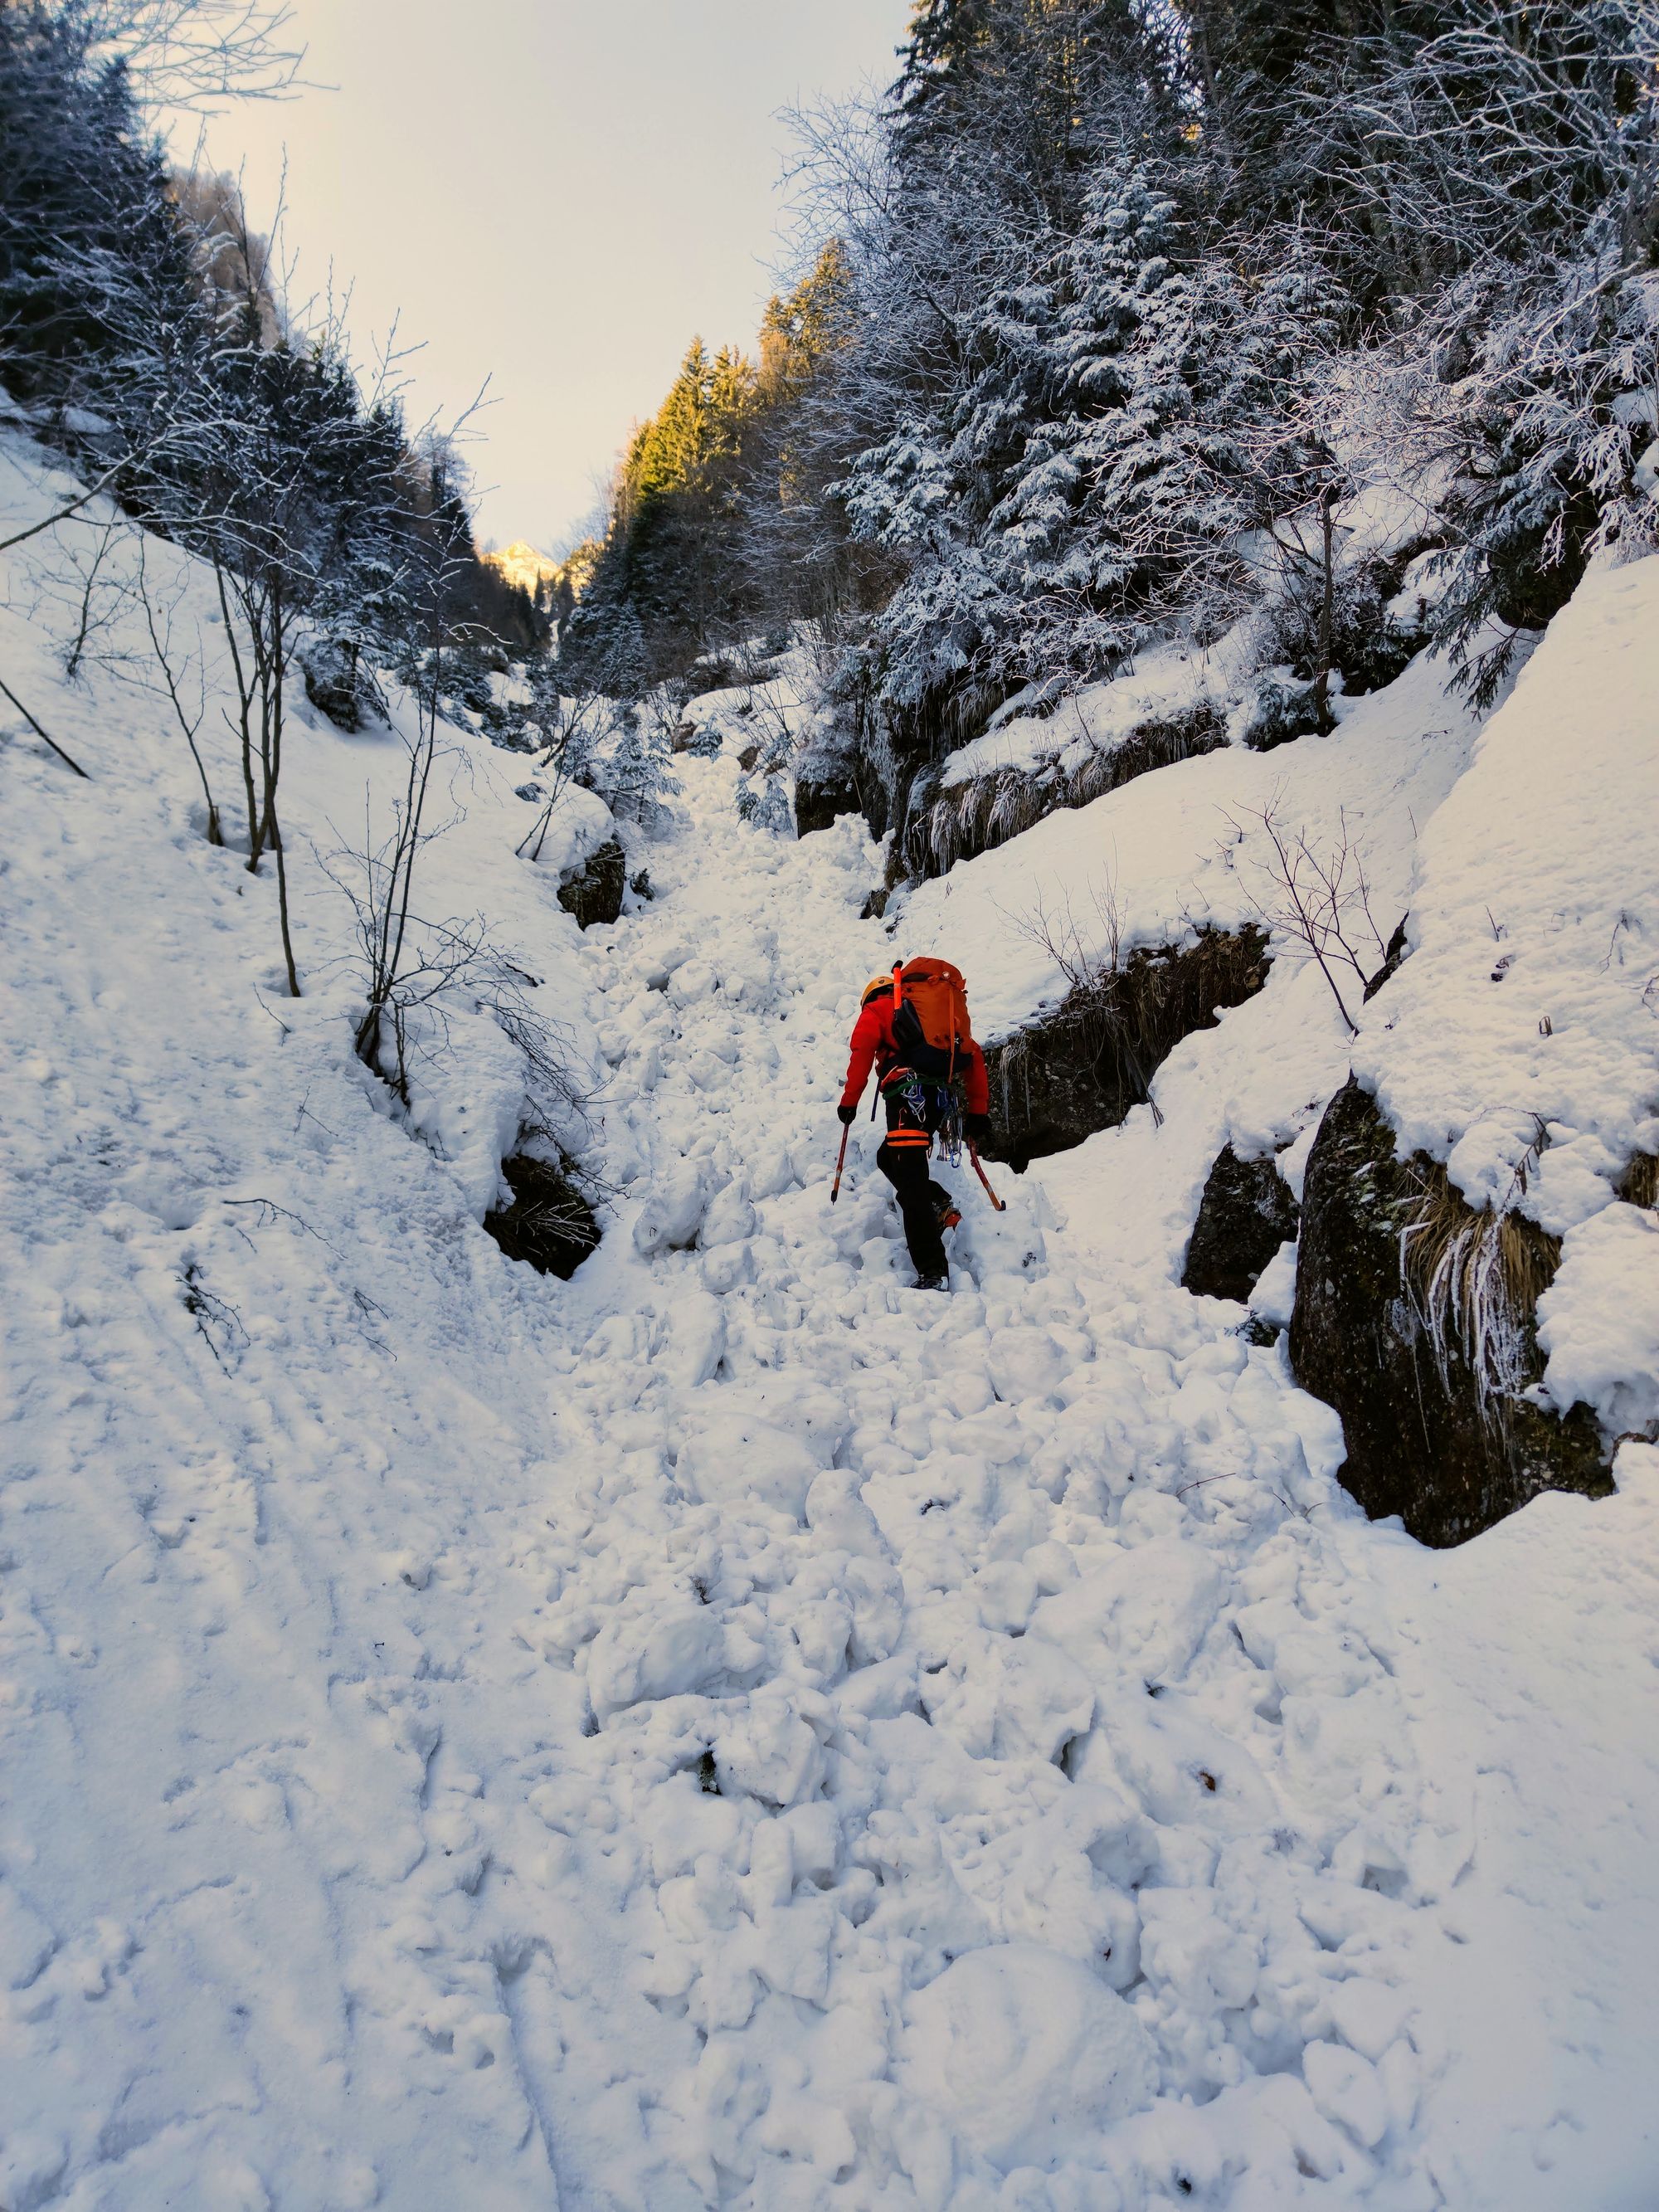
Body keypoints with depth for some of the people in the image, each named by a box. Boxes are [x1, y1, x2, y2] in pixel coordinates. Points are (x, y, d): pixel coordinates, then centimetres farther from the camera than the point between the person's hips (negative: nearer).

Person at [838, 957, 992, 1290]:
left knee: (909, 1179, -13)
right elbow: (974, 1056, 23)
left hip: (910, 1094, -7)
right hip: (946, 1097, 7)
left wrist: (849, 1100, 3)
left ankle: (933, 1272, -23)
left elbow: (861, 1053, 0)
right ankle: (941, 1206, 6)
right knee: (889, 1158, 25)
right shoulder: (950, 1013, 32)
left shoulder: (876, 1010, 16)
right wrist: (978, 1112, 21)